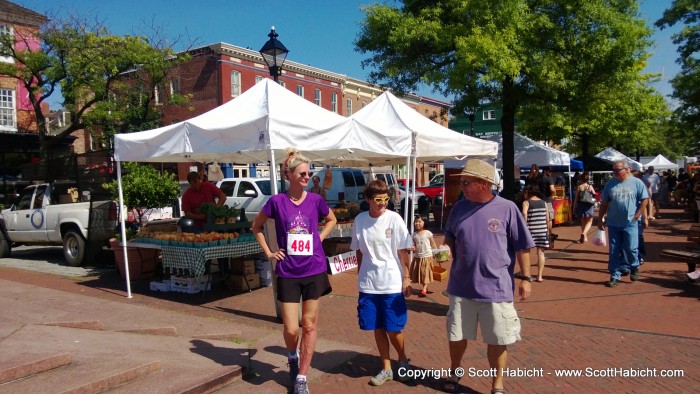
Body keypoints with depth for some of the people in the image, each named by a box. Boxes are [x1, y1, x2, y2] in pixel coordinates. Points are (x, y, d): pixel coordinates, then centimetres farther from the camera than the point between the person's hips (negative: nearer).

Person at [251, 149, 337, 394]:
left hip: (314, 271, 1)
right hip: (288, 273, -1)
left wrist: (320, 238, 3)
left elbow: (331, 220, 17)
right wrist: (268, 253, 2)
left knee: (309, 325, 7)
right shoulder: (277, 201, -7)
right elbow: (257, 227, 9)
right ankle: (293, 356, 34)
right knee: (291, 329, -1)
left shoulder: (315, 200, -3)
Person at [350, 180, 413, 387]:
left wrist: (406, 279, -5)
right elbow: (359, 252, 10)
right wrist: (360, 277, 12)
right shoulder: (360, 220, 0)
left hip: (392, 284, -3)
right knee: (377, 328, 11)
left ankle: (403, 360, 33)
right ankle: (386, 368, 28)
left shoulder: (394, 219, -8)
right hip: (368, 285, 3)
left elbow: (403, 252, -4)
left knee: (393, 329, 4)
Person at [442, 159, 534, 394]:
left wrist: (526, 278, -4)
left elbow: (522, 246, -3)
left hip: (496, 288, -3)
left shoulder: (507, 209, -9)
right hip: (461, 287, 3)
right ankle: (454, 373, 41)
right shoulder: (459, 208, 1)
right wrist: (445, 249, -2)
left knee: (497, 340, 9)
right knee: (457, 336, 16)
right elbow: (449, 237, 17)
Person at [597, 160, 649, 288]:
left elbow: (645, 200, -2)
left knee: (631, 249, 2)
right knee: (614, 251, 4)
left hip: (630, 223, -2)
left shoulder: (637, 183, -1)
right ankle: (615, 276, 12)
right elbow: (604, 203, 9)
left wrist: (636, 216, -8)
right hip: (613, 224, 3)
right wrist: (600, 219, 7)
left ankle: (634, 268, 31)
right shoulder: (610, 184, 6)